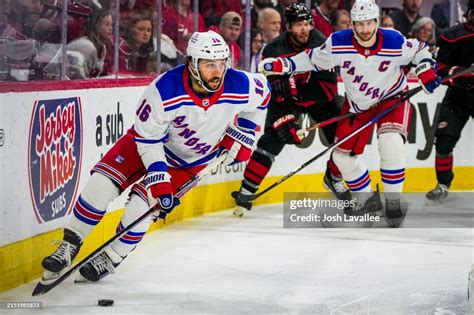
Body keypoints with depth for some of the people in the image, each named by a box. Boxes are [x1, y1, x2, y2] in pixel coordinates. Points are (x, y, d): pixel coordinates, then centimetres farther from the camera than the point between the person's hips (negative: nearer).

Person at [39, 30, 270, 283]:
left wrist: (242, 134, -4)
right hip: (154, 140, -1)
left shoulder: (240, 86, -28)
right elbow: (147, 137, -22)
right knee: (102, 183, -16)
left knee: (142, 203, -15)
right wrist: (158, 178, -27)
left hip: (191, 158, 1)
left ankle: (111, 259, 7)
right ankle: (68, 248, -1)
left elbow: (262, 92, -2)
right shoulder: (164, 91, -34)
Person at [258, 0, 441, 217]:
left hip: (391, 98, -3)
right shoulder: (338, 43, -20)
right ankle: (367, 199, 24)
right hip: (357, 104, 3)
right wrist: (282, 65, -14)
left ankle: (393, 200, -12)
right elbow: (313, 59, -5)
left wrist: (426, 70, -19)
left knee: (391, 143, -28)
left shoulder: (395, 43, -24)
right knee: (343, 154, 2)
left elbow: (418, 50, -4)